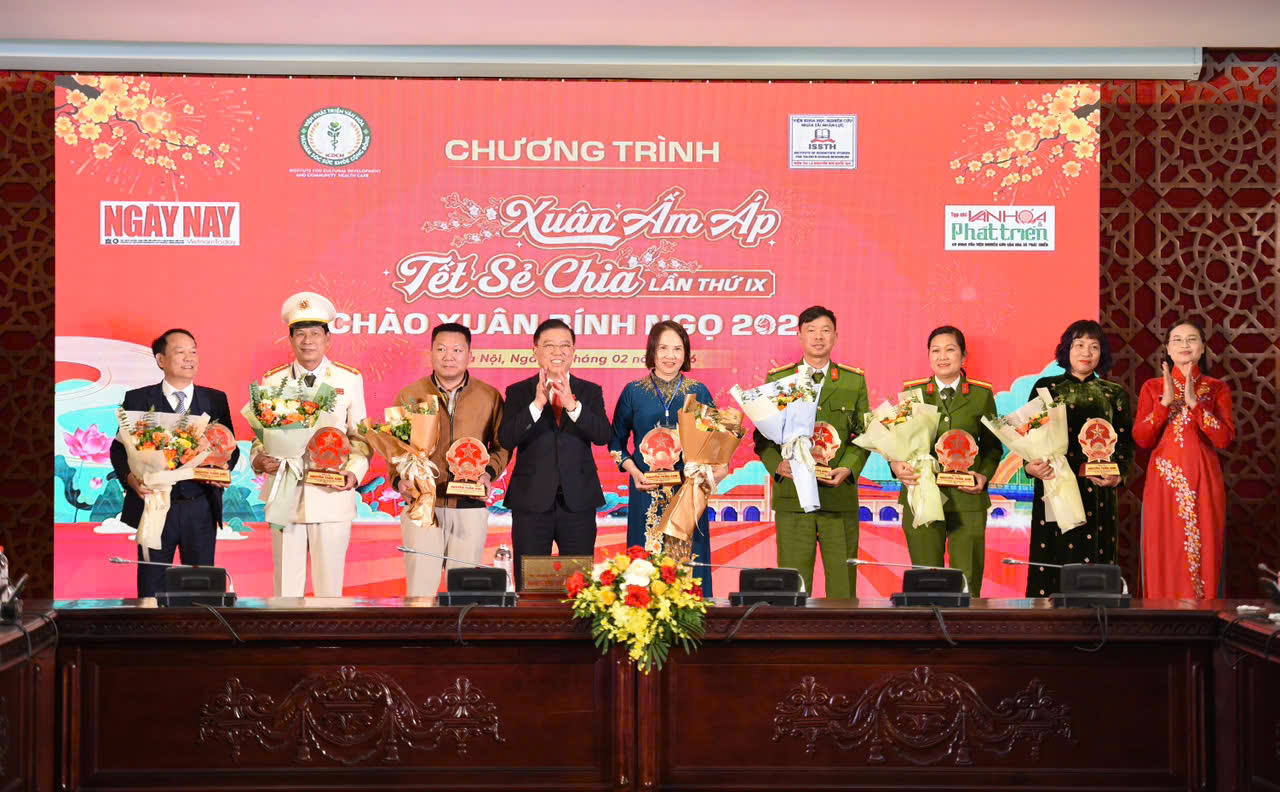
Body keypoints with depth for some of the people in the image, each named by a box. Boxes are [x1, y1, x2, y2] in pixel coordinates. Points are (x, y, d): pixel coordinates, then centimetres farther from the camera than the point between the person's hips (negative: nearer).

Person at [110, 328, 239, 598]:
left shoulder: (216, 400, 9)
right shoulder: (138, 399, 4)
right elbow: (119, 447, 2)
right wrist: (131, 478, -16)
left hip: (201, 507, 2)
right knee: (151, 588, 3)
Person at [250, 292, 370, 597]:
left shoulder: (349, 380, 6)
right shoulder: (272, 382, 8)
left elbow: (361, 436, 7)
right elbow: (260, 436, 12)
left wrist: (355, 471, -10)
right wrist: (260, 460, -9)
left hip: (332, 496, -1)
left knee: (330, 584, 2)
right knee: (287, 584, 4)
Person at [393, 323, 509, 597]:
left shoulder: (490, 397, 7)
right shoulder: (410, 395, 6)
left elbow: (502, 446, 10)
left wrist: (489, 473, -9)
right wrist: (399, 479, -11)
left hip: (471, 506, 1)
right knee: (420, 587, -2)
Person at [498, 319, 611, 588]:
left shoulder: (590, 392, 7)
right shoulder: (518, 392, 4)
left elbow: (603, 435, -10)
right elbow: (506, 439, -11)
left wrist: (572, 404, -25)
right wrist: (537, 404, -24)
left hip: (578, 502, 1)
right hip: (532, 502, -1)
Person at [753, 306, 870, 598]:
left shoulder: (854, 381, 10)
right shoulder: (777, 380, 9)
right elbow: (762, 435, 8)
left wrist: (848, 468, -9)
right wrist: (777, 464, -11)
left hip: (840, 497, 0)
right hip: (792, 496, 0)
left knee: (843, 584, 1)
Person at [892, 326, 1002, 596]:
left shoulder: (982, 394, 8)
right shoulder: (912, 392, 8)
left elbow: (992, 445, 12)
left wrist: (984, 475, -5)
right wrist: (896, 465, -11)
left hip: (967, 500, 0)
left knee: (968, 583, -1)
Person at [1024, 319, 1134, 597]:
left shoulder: (1114, 394, 12)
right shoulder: (1046, 387, 8)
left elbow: (1126, 442, 10)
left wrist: (1118, 473, -8)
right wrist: (1031, 465, -13)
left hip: (1098, 491, 1)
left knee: (1093, 558, -2)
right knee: (1053, 560, -4)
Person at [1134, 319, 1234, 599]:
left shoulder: (1217, 389, 7)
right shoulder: (1153, 388, 8)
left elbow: (1225, 439, -7)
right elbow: (1141, 439, -3)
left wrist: (1194, 402, -15)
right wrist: (1165, 402, -13)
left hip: (1204, 483, 0)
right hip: (1164, 483, 0)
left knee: (1203, 558, -1)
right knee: (1164, 562, -2)